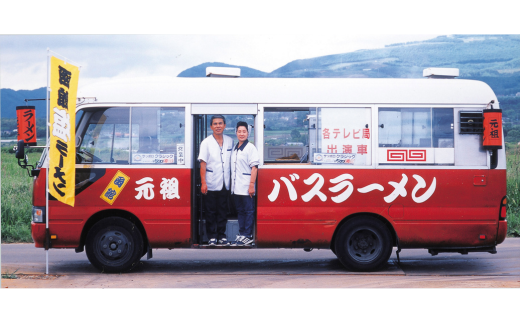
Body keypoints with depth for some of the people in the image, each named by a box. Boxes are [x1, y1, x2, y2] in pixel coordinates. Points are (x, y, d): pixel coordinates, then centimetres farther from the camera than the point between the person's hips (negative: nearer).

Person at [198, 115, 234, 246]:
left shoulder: (230, 141, 8)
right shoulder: (206, 143, -2)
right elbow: (203, 164, -5)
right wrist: (203, 183, -11)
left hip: (225, 184, 3)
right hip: (211, 184, -3)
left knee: (223, 211, 7)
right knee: (211, 212, 3)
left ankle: (221, 235, 14)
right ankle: (212, 236, 9)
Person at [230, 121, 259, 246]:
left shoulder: (250, 148, -7)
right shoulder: (234, 149, 16)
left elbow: (254, 167, -12)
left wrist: (252, 184, -19)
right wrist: (231, 185, 16)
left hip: (246, 188, -8)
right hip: (236, 188, 8)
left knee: (249, 211, -2)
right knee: (240, 211, 12)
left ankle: (248, 236, 0)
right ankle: (241, 234, 17)